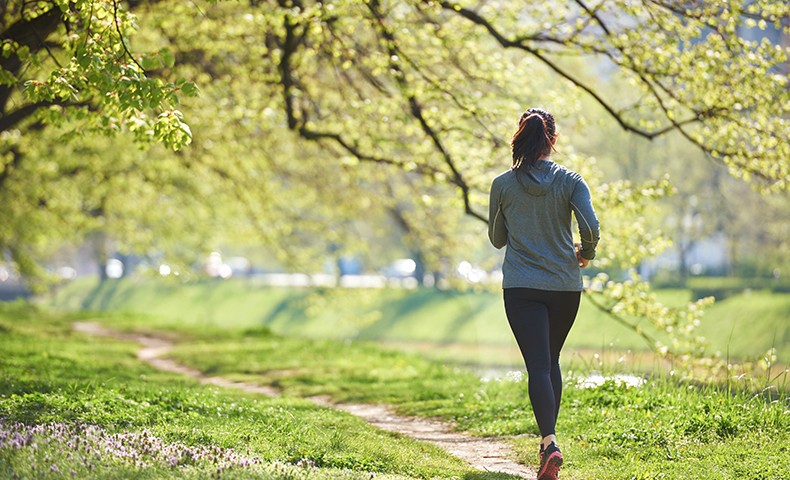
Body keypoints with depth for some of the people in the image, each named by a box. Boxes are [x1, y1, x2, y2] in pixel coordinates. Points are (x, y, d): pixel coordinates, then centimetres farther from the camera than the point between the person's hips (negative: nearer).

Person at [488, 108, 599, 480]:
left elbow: (496, 239, 9)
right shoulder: (570, 180, -3)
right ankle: (548, 436, 27)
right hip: (565, 285, 1)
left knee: (538, 366, -7)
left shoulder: (503, 184, -1)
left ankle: (550, 442, -26)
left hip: (521, 287, -1)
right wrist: (585, 252, 7)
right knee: (552, 361, 21)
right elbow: (591, 225, -13)